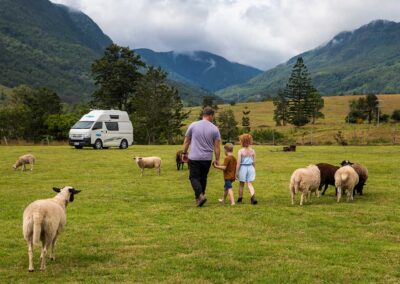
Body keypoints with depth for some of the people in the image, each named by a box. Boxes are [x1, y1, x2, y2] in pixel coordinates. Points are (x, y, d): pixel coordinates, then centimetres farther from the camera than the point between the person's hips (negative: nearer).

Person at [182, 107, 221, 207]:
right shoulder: (214, 129, -2)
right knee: (203, 178, 15)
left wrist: (184, 153, 16)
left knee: (194, 177, 3)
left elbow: (186, 141, 5)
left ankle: (200, 195, -17)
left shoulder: (193, 125, -2)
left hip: (194, 157, -2)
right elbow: (217, 146, -1)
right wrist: (217, 159, 7)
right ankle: (199, 197, 22)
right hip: (207, 158, 2)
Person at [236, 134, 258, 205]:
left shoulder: (240, 151, -12)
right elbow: (254, 162, 6)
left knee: (241, 184, 13)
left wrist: (236, 172, -5)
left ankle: (240, 198, 24)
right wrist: (254, 169, 19)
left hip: (243, 168, -3)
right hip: (250, 167, 3)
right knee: (249, 184, 7)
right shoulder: (252, 151, 0)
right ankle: (253, 197, -14)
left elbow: (238, 162, -12)